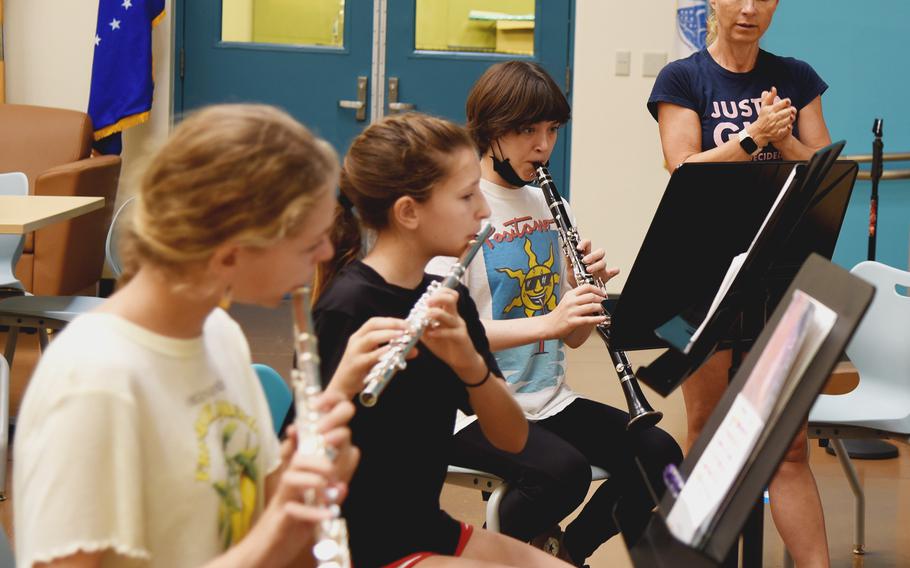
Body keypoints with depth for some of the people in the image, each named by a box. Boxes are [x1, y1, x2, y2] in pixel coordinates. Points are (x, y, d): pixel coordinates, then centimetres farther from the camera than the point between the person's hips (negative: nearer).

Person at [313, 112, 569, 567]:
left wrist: (470, 364, -20)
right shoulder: (349, 307, -17)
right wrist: (343, 387, -40)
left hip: (428, 531, 8)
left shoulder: (445, 299, 5)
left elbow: (512, 439, -1)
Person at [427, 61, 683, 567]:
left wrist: (589, 291, -8)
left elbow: (572, 336, 12)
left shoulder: (546, 205, 11)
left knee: (658, 454, -13)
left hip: (548, 400, 7)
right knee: (563, 470, -32)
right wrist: (546, 321, -29)